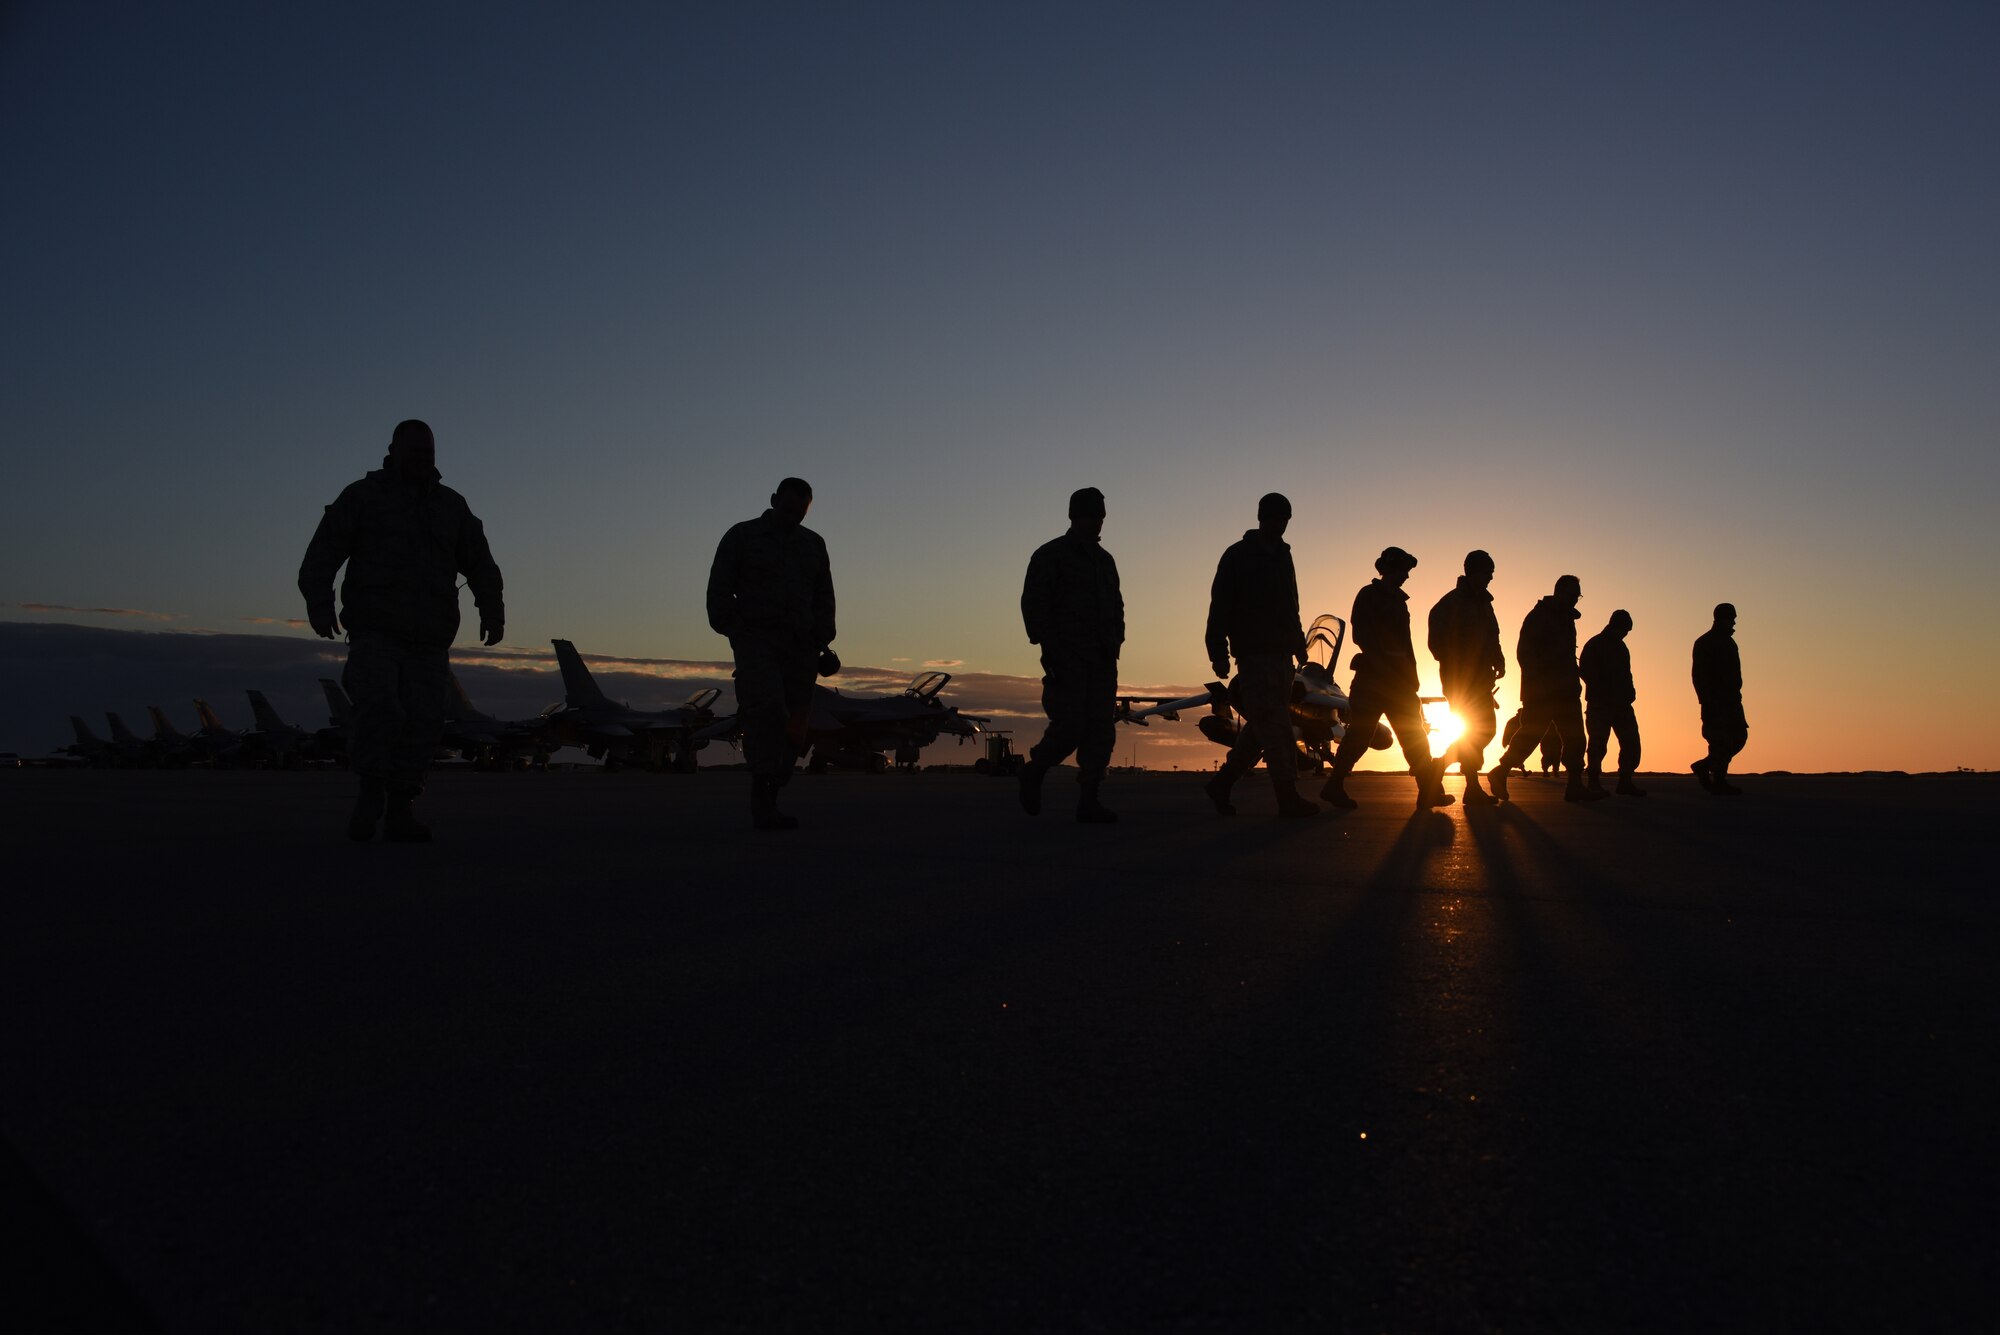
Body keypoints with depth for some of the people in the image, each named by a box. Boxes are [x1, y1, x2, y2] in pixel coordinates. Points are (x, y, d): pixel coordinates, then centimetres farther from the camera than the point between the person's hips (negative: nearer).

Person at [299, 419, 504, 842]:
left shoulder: (452, 507, 16)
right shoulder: (362, 497, 6)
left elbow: (480, 563, 11)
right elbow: (323, 553, -1)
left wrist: (491, 610, -4)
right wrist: (319, 602, -16)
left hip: (430, 639, 3)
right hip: (375, 632, -3)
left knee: (422, 721, -3)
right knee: (377, 708, -20)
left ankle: (399, 811, 5)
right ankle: (371, 792, -1)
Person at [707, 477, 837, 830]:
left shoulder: (813, 544, 17)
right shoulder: (741, 536, 6)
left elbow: (823, 598, 20)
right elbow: (720, 590, 3)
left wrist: (824, 642, 9)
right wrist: (732, 632, -7)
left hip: (800, 645, 5)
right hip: (757, 639, -4)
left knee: (794, 725, -2)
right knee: (767, 709, -23)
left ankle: (766, 805, 6)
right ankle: (763, 803, -26)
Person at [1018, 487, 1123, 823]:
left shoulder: (1105, 560, 20)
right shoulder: (1051, 555, 1)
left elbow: (1116, 606, 27)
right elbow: (1033, 603, -6)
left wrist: (1115, 643, 11)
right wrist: (1049, 648, -14)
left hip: (1101, 660, 6)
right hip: (1067, 659, -6)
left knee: (1102, 730, -2)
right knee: (1070, 726, -13)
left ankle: (1088, 801, 2)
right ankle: (1034, 771, 13)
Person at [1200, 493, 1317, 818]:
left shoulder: (1282, 556, 19)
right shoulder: (1238, 556, -2)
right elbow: (1220, 606, -7)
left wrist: (1298, 645, 19)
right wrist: (1218, 653, -13)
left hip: (1281, 654, 8)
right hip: (1253, 654, -7)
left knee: (1264, 725, 8)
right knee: (1273, 725, -10)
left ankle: (1222, 782, 17)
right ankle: (1288, 797, -10)